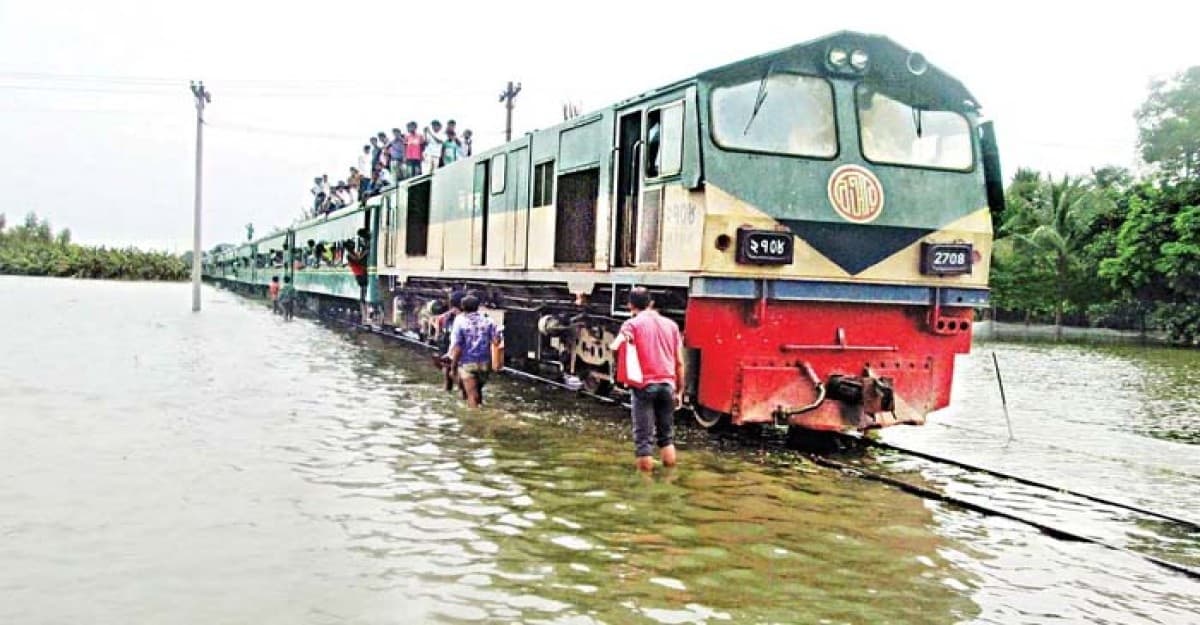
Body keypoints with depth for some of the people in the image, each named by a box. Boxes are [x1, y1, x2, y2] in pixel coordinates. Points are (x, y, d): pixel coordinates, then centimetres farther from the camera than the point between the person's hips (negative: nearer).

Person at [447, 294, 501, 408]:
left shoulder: (460, 322, -8)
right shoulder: (488, 320, 0)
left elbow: (457, 347, -12)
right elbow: (496, 341, -5)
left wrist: (453, 364, -4)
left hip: (467, 363, -4)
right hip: (484, 363, 4)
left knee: (472, 395, 0)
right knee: (478, 390, 22)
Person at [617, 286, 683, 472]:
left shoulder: (631, 325, 1)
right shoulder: (670, 324, 12)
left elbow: (619, 352, -16)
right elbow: (680, 362, 10)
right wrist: (680, 390, 15)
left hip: (645, 385, -4)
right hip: (667, 385, 4)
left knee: (643, 437, 1)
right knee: (667, 434, 16)